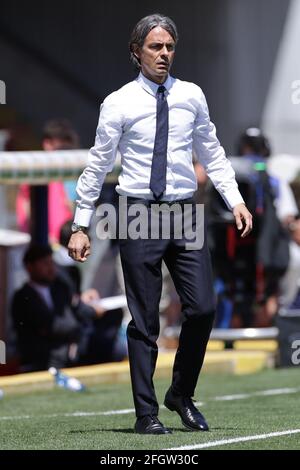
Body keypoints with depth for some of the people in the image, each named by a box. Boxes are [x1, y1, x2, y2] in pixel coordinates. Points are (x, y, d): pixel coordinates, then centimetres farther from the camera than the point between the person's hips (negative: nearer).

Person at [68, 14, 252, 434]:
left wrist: (236, 200, 5)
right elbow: (97, 166, 1)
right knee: (144, 319, 0)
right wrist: (81, 226, 0)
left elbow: (212, 153, 15)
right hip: (139, 211, -3)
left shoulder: (191, 96, 7)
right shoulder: (119, 104, -2)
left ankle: (181, 395, 16)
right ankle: (146, 413, 9)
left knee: (203, 308, -5)